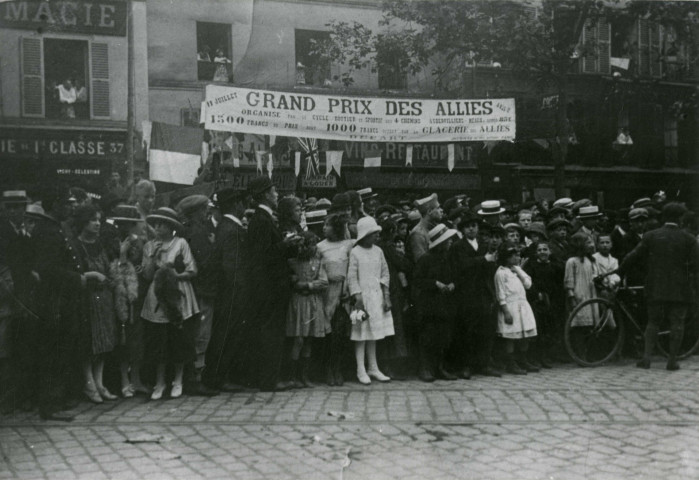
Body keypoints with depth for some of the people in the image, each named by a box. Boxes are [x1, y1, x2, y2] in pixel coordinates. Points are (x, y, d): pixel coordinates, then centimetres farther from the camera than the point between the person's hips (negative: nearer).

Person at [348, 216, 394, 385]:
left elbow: (385, 273, 9)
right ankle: (361, 371, 4)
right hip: (363, 297, -5)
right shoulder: (355, 253, -7)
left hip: (377, 297, 5)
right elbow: (352, 277, -9)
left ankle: (373, 368, 18)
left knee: (373, 334, 11)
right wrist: (358, 298, -16)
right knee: (361, 333, -2)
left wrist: (386, 296, 2)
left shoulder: (378, 251, 7)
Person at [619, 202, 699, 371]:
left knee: (653, 321, 10)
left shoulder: (650, 236, 1)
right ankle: (672, 360, 4)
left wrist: (619, 272, 11)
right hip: (680, 288, -1)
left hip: (655, 288, 1)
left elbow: (633, 257, 1)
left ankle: (646, 357, 1)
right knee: (677, 323, 5)